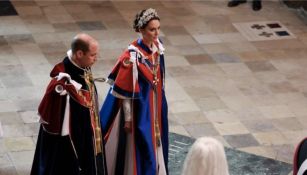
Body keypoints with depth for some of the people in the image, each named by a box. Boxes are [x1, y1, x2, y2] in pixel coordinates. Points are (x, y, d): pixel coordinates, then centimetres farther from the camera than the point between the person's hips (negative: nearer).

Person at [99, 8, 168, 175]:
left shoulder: (157, 46, -3)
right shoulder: (132, 56, -25)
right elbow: (125, 91, -18)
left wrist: (159, 104, 16)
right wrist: (128, 118, -14)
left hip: (155, 105, 7)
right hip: (139, 108, -7)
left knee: (154, 144, 19)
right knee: (139, 149, 3)